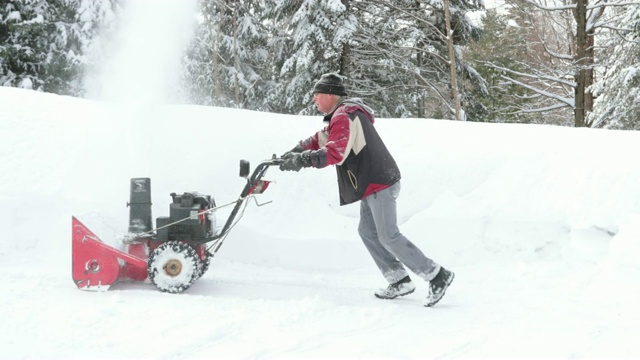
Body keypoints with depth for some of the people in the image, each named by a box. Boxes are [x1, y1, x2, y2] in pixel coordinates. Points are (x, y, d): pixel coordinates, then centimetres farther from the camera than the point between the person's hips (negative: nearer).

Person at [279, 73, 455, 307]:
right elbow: (322, 139, 21)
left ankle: (437, 275, -5)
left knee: (388, 237, -10)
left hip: (379, 183, -11)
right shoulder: (343, 115, 18)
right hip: (374, 183, 11)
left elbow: (335, 152, -29)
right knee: (367, 231, 12)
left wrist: (303, 160, -27)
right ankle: (399, 281, 14)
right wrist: (297, 151, 6)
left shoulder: (344, 116, -16)